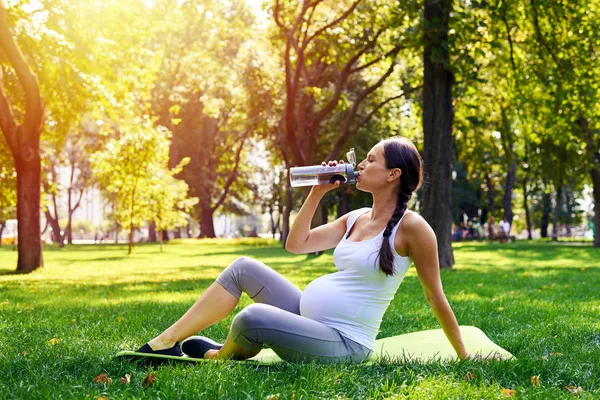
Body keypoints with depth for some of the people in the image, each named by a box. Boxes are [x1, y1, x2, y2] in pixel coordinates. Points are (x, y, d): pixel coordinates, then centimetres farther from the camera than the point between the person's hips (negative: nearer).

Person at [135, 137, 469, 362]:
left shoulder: (411, 226, -13)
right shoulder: (356, 218, 11)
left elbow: (436, 296, -7)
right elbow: (297, 244, 13)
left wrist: (464, 356, -3)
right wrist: (317, 192, 7)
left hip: (342, 343, -9)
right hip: (307, 316, 9)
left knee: (253, 317, -31)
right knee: (244, 268, 1)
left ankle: (221, 356, 5)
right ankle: (164, 343, -2)